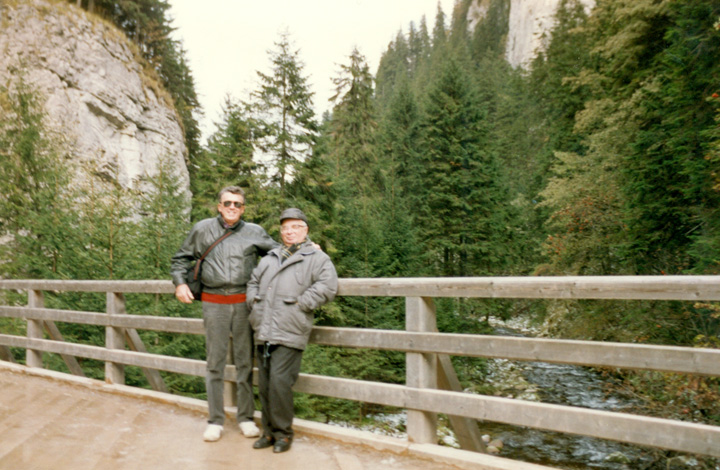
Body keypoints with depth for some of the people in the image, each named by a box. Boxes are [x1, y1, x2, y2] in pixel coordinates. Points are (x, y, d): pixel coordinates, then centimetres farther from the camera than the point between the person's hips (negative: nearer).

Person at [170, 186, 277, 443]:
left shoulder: (254, 232, 8)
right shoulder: (202, 229, 7)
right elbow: (181, 258, 17)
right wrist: (180, 282, 3)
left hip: (244, 303, 1)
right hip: (214, 304, 0)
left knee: (245, 361, 6)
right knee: (215, 362, 4)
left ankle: (246, 418, 18)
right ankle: (215, 421, 16)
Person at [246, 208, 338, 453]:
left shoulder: (316, 257, 2)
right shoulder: (269, 257, 22)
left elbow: (327, 286, -11)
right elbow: (253, 281, 30)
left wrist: (300, 304, -14)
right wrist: (254, 302, 12)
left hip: (288, 334, -6)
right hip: (263, 332, 6)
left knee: (280, 384, -9)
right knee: (264, 385, 10)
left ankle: (283, 432, 9)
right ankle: (269, 431, 24)